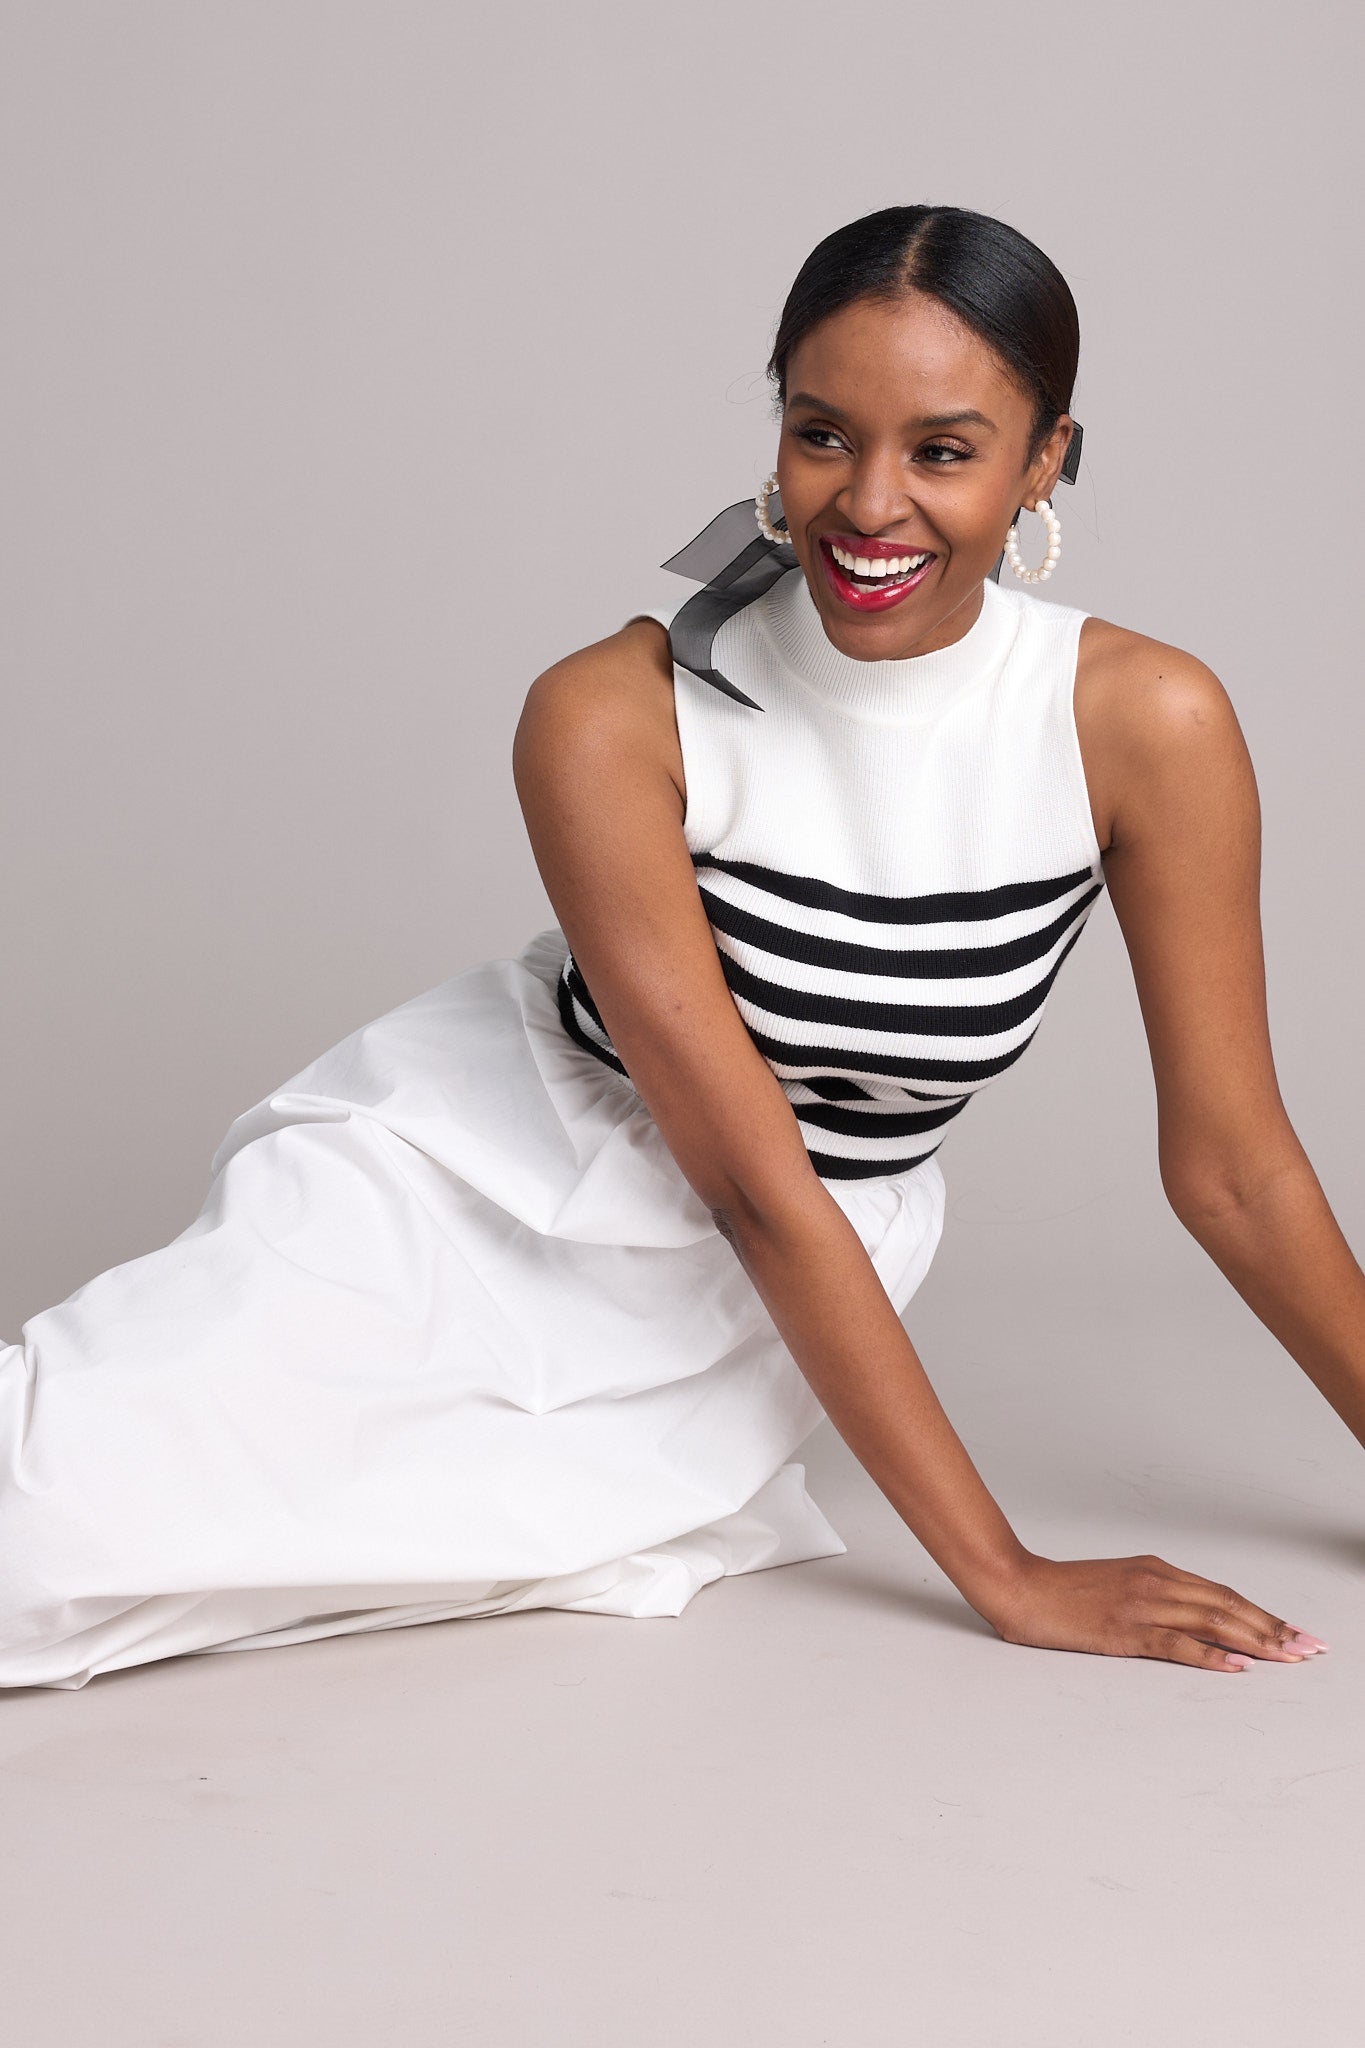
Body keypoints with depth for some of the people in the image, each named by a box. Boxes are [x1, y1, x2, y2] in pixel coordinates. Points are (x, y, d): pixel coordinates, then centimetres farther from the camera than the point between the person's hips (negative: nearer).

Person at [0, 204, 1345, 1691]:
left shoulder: (1142, 724, -16)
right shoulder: (612, 717, -23)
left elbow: (1231, 1170, -7)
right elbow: (758, 1186, -22)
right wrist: (1004, 1573, -23)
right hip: (479, 1182, -3)